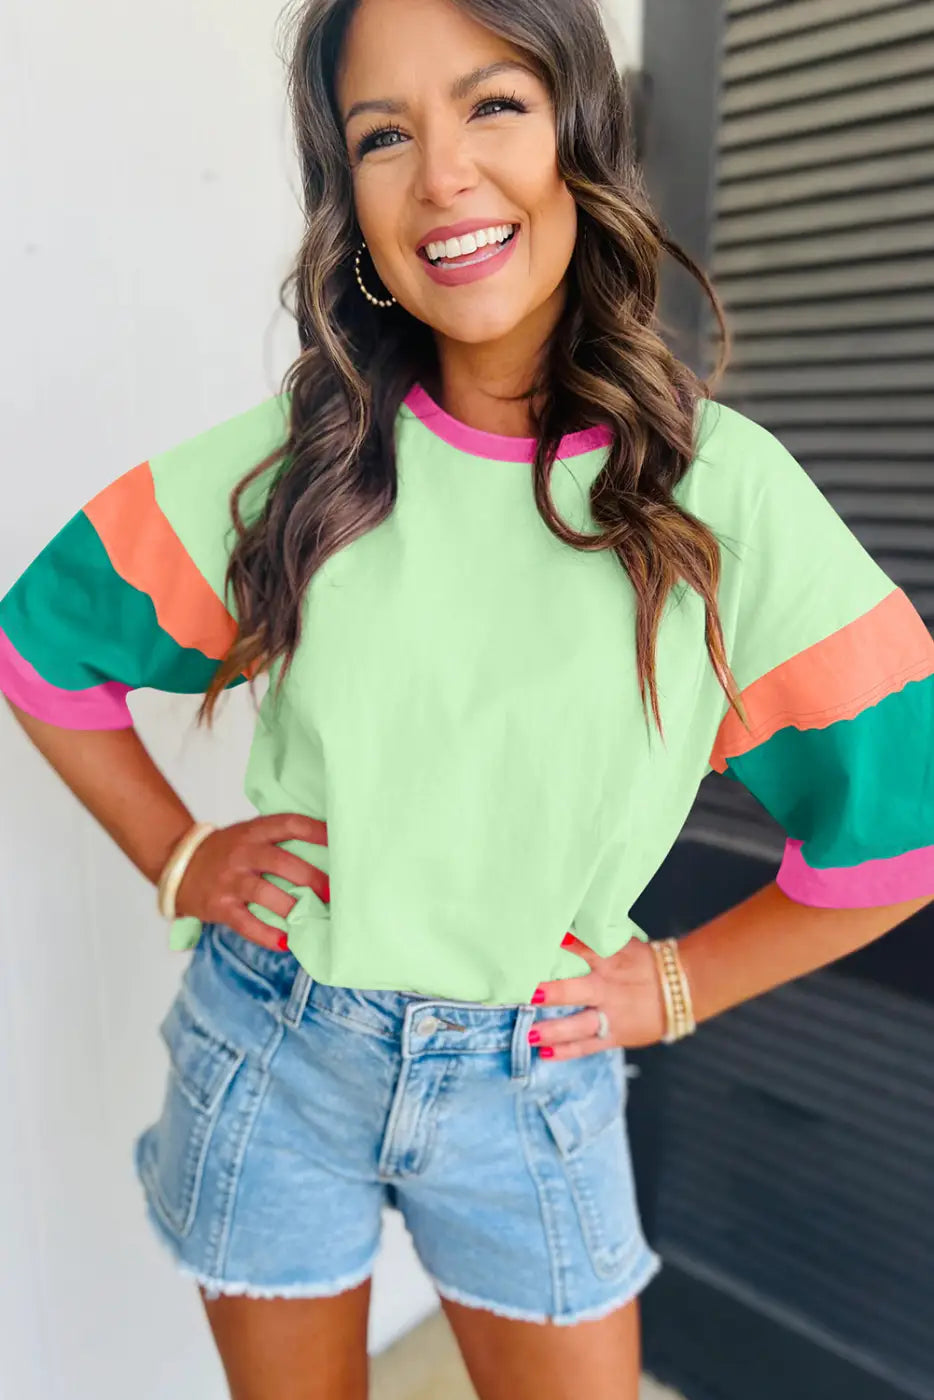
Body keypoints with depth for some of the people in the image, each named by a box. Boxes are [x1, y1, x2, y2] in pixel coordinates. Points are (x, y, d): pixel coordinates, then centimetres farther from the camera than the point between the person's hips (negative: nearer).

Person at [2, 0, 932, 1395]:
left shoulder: (724, 491, -13)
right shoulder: (289, 461, -9)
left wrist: (676, 983, -4)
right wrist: (176, 861, -2)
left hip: (535, 1086, 0)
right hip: (269, 1053, 2)